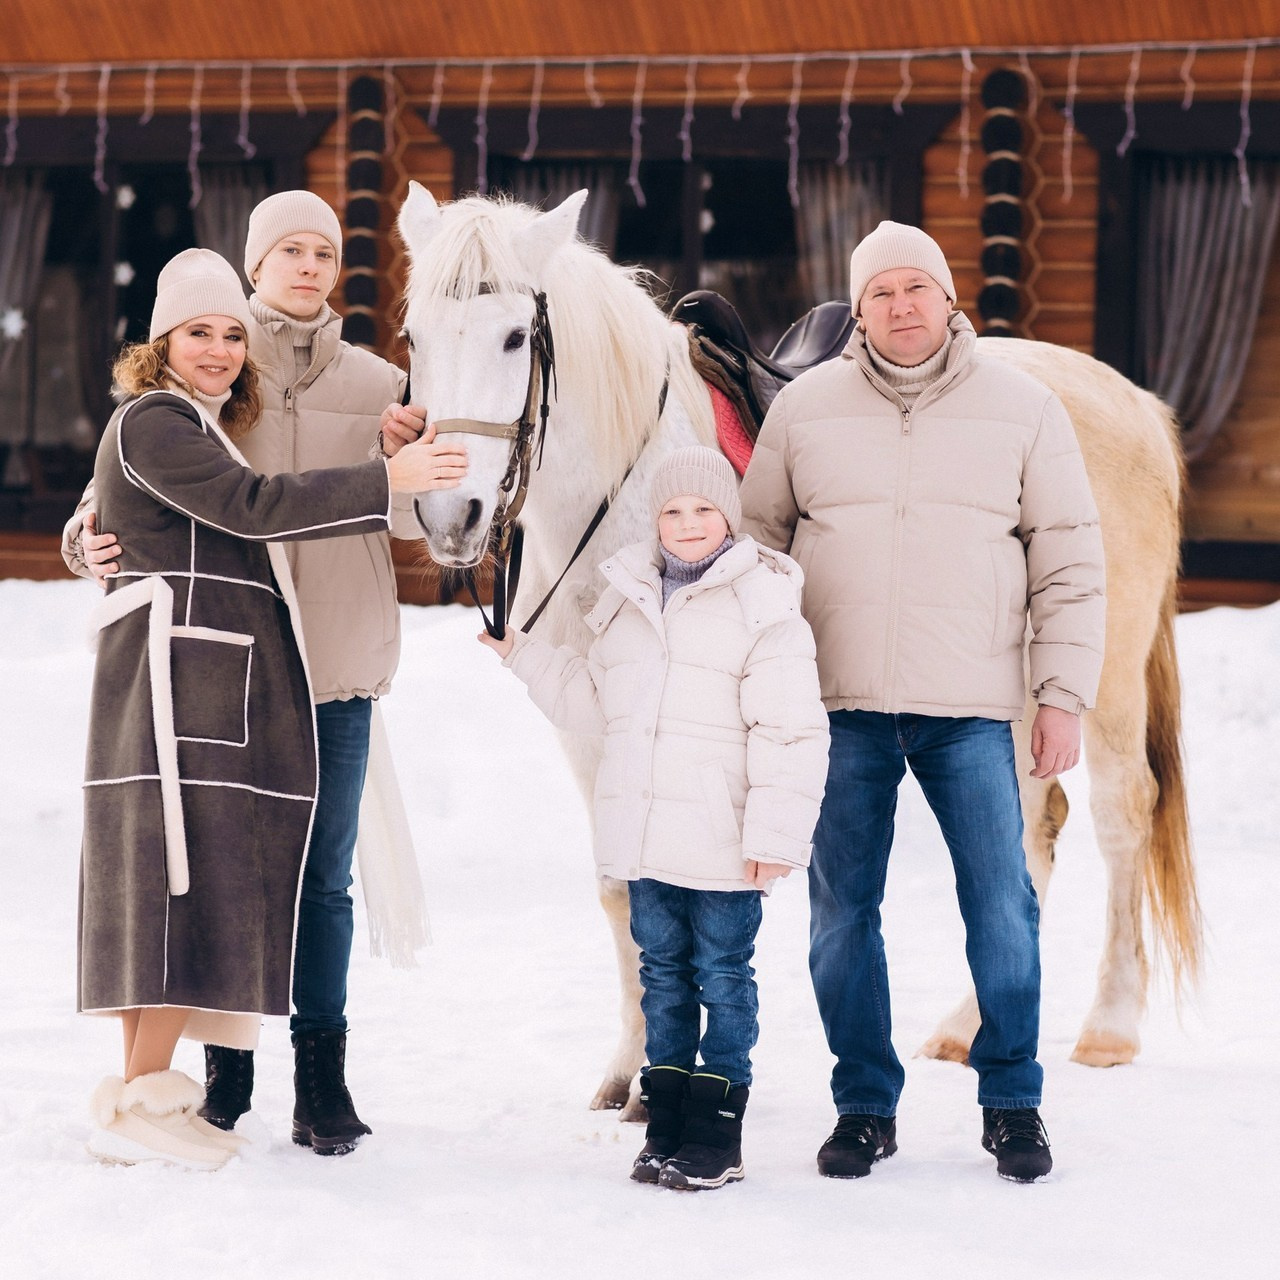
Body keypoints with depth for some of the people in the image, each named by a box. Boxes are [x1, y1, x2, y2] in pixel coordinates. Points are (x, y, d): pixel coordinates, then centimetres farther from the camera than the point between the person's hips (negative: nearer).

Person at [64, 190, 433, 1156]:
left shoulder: (377, 384, 8)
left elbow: (413, 522, 3)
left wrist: (399, 460, -17)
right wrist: (92, 539, -17)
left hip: (337, 664, 1)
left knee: (323, 876, 3)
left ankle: (322, 1081, 8)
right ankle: (227, 1070, 16)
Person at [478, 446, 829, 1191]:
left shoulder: (763, 602, -8)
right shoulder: (627, 601, 12)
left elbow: (790, 731, -12)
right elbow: (590, 703, 25)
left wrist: (776, 832, -17)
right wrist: (524, 654, 17)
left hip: (722, 844, -6)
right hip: (644, 839, 6)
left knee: (722, 976, 3)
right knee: (663, 974, 13)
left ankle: (717, 1137, 9)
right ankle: (666, 1127, 21)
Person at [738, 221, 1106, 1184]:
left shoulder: (1024, 409, 2)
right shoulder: (805, 409, 5)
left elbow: (1071, 565, 4)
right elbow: (756, 543, 13)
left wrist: (1064, 697, -2)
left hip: (971, 708, -1)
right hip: (840, 707, 1)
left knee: (1003, 912, -2)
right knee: (843, 915, 5)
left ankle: (1013, 1103, 14)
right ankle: (865, 1105, 18)